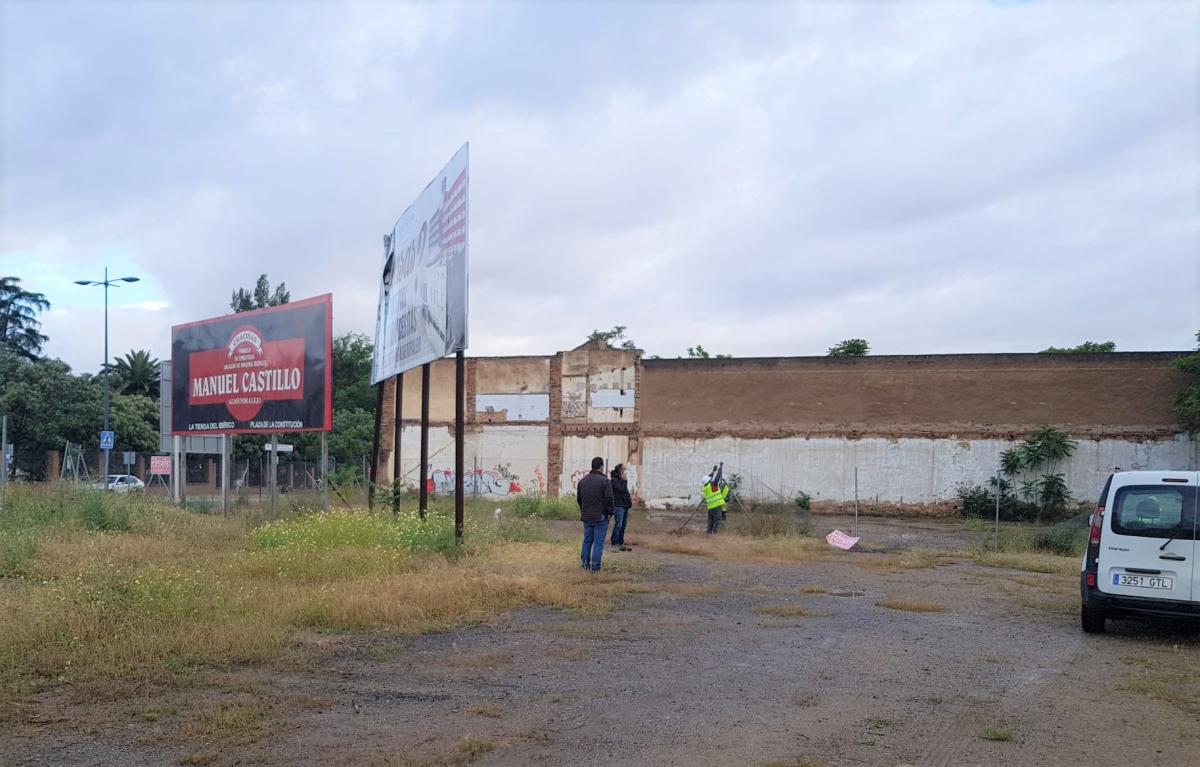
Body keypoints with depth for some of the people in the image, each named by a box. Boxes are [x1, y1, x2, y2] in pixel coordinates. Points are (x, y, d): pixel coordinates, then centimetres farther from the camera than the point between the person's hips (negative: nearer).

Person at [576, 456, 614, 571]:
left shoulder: (583, 481, 8)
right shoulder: (605, 481, -14)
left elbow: (579, 499, 14)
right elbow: (609, 499, -16)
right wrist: (610, 512, -3)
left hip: (586, 517, 6)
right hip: (600, 517, -6)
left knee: (587, 541, 16)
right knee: (598, 542, 0)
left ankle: (585, 563, 19)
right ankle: (595, 566, -1)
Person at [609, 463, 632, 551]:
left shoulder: (622, 479, 18)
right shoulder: (614, 480, -10)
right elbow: (621, 489, -20)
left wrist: (629, 501, 15)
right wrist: (624, 480, -13)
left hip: (625, 505, 9)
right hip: (618, 505, -9)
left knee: (623, 525, 10)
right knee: (618, 525, -12)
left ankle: (620, 543, 16)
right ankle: (614, 544, -8)